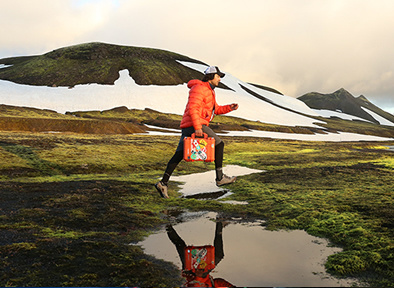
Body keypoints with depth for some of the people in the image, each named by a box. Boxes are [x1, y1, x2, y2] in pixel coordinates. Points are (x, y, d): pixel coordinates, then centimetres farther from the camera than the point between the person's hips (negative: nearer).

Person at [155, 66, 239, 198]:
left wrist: (230, 108, 16)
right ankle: (220, 177, 4)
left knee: (179, 155, 3)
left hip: (188, 127, 10)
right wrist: (197, 127, -26)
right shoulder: (199, 88, -7)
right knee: (218, 144, -1)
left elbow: (216, 109, 31)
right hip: (194, 125, -10)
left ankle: (163, 182, -1)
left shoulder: (209, 91, 26)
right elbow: (192, 108, -20)